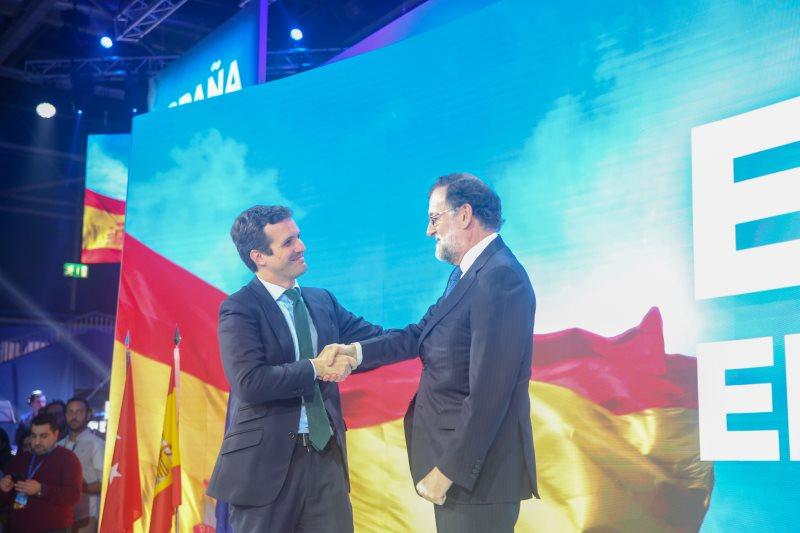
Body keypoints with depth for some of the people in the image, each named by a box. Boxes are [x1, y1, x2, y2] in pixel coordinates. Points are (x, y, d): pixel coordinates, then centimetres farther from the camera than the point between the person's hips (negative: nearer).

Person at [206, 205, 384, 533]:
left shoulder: (322, 300, 11)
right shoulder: (239, 309, -8)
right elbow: (249, 383, -20)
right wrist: (314, 368, -15)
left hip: (327, 456, 5)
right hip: (267, 461, -5)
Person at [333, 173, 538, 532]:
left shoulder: (501, 277, -20)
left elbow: (489, 392, -24)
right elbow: (423, 334, 11)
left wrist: (448, 470, -21)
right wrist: (357, 352, -3)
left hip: (478, 473, -9)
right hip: (454, 453, 9)